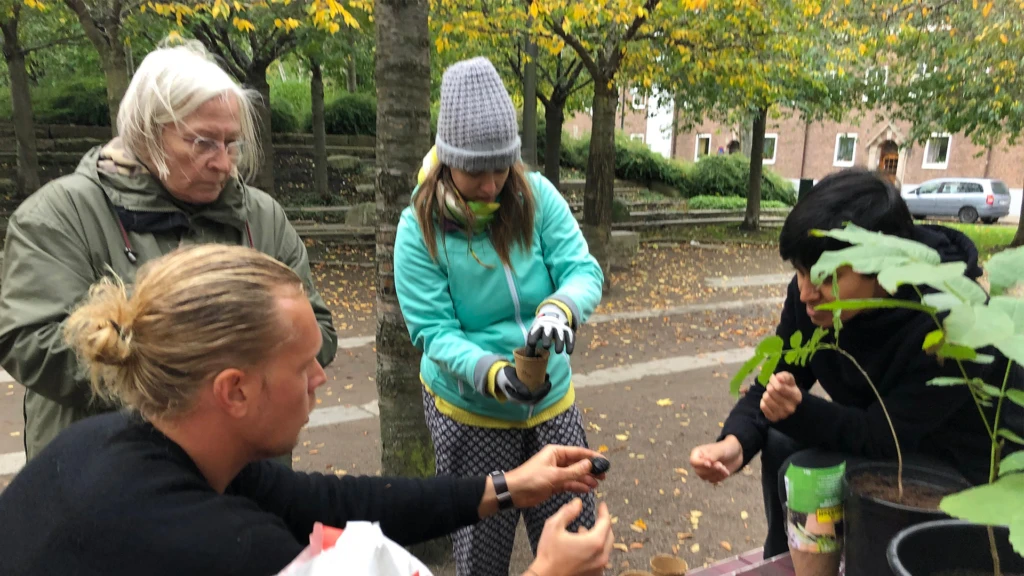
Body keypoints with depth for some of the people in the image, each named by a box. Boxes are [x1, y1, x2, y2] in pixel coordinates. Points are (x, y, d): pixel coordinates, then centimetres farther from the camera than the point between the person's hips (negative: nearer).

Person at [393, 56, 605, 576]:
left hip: (552, 399, 3)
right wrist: (492, 374, -34)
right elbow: (433, 331, -17)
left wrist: (560, 308, -37)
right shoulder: (420, 226, -16)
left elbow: (583, 270, -13)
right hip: (468, 410, -2)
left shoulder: (536, 196, -10)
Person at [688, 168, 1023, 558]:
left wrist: (800, 412, -46)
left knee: (806, 473, -24)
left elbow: (887, 436, -30)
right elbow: (776, 378, -12)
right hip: (883, 434, 7)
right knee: (780, 445, -6)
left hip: (967, 464, -6)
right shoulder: (814, 292, -16)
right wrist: (735, 441, -31)